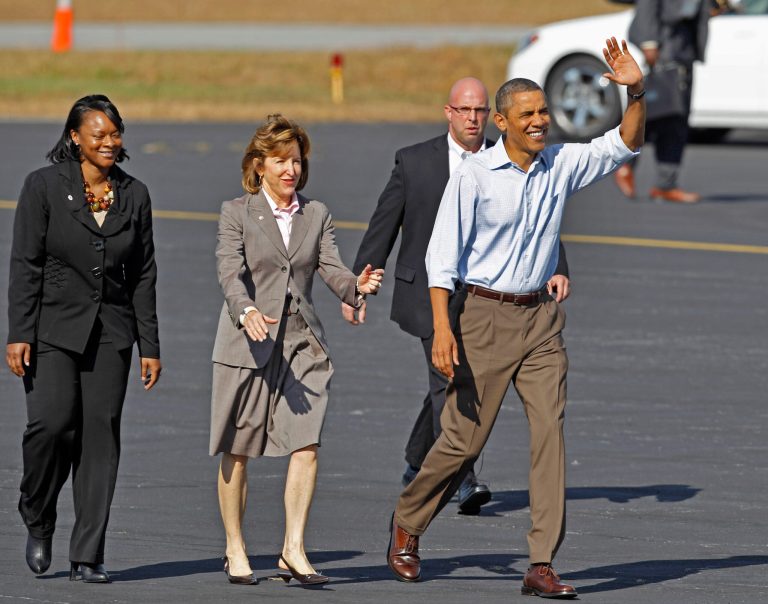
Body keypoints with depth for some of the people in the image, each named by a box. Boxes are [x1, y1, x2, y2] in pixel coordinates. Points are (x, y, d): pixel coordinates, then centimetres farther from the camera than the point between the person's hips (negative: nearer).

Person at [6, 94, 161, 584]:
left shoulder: (134, 195, 7)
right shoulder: (45, 186, -3)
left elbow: (144, 276, 10)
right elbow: (25, 264, -4)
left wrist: (150, 346, 6)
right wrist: (18, 335, -11)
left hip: (110, 333, 3)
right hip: (53, 328, -3)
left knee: (101, 433, -3)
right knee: (52, 423, -16)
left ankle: (88, 556, 0)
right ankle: (38, 522, 10)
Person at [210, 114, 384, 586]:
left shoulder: (316, 215, 11)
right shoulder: (237, 213, 0)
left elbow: (331, 269, 0)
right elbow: (231, 272, -14)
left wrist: (357, 285, -23)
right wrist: (247, 311, -34)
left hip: (303, 343, 3)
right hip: (247, 346, -3)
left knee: (306, 445, -12)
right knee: (237, 453, 4)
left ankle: (294, 550, -11)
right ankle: (235, 550, 17)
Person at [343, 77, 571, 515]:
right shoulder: (415, 162, 0)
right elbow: (382, 228, 3)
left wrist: (558, 268, -19)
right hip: (429, 292, -3)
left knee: (448, 385, 12)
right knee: (449, 381, -17)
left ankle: (417, 469, 32)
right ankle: (463, 480, -23)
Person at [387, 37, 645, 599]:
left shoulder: (561, 164, 4)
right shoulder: (474, 175, -9)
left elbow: (624, 144, 9)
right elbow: (443, 256, -11)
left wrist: (636, 91, -10)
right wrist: (442, 330, -19)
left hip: (541, 318, 4)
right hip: (485, 316, -4)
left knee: (551, 431, -7)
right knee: (465, 438, 0)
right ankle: (407, 526, 26)